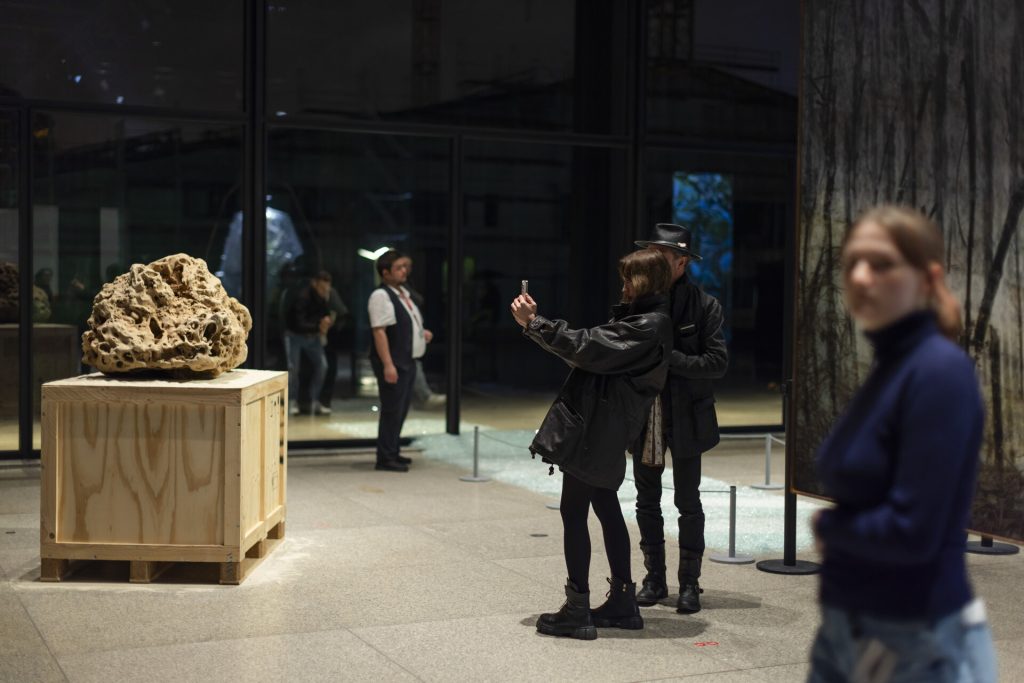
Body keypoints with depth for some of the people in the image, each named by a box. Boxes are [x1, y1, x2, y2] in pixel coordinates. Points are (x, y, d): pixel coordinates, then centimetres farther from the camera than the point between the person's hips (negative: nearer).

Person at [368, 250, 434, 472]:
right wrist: (388, 365, -26)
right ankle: (385, 458, -1)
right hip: (393, 363, -10)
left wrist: (421, 331, 9)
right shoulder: (381, 296, -15)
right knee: (392, 410, -7)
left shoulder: (403, 293, 15)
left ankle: (392, 452, 27)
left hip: (408, 360, 10)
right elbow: (379, 331, -21)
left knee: (401, 409, 16)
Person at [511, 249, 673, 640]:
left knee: (573, 512, -4)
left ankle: (577, 611, 1)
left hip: (594, 431, -10)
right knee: (606, 509, 15)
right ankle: (622, 602, 23)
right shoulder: (637, 319, 15)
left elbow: (586, 348, -23)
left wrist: (534, 323, -17)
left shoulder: (649, 326, -17)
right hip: (601, 432, 10)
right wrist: (536, 325, 9)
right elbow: (594, 353, 15)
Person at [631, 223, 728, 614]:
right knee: (647, 501, 11)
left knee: (688, 502, 5)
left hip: (686, 418, -3)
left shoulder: (704, 306, -8)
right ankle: (654, 579, 24)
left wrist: (668, 358, -21)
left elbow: (717, 362, -13)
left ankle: (689, 583, 17)